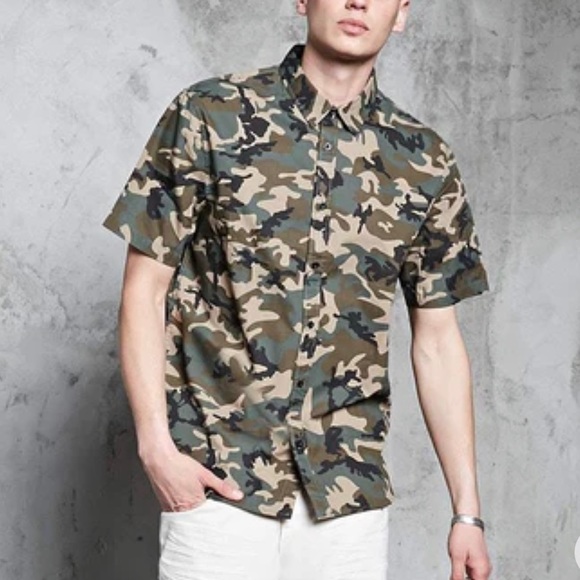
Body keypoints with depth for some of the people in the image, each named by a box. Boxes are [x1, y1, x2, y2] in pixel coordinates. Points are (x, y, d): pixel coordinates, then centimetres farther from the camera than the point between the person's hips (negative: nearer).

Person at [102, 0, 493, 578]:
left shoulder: (426, 164, 6)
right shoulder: (208, 115, -1)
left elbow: (437, 341, 9)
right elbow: (145, 289, -1)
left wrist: (467, 510, 7)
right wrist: (156, 447, -10)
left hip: (351, 499, 3)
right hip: (218, 488, -2)